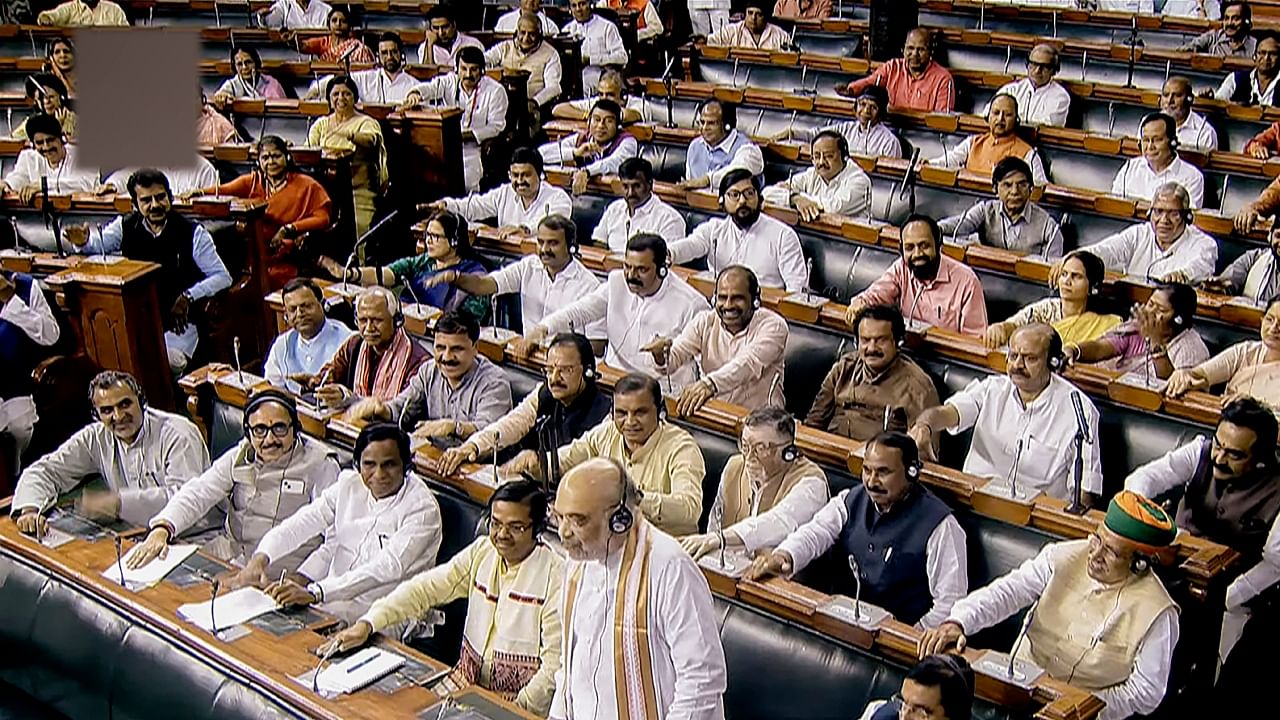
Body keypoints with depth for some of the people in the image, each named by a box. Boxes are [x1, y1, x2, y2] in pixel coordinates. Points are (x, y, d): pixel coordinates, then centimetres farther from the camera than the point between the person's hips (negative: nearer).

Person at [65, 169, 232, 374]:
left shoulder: (192, 233, -3)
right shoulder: (126, 227, 5)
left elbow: (222, 278, -2)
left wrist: (188, 297, -15)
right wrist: (82, 241, -8)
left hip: (178, 320, -3)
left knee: (170, 362, -31)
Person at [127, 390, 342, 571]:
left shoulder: (320, 464, -8)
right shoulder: (241, 456, 7)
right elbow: (197, 493, 0)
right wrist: (162, 528, -20)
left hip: (285, 566, -5)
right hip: (230, 550, 6)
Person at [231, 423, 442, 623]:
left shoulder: (422, 508, -16)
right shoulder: (349, 484, 3)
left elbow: (387, 569, -26)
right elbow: (301, 523, 0)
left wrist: (313, 593, -35)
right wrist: (261, 557, -21)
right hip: (334, 596, 6)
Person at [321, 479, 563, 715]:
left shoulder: (555, 575, -14)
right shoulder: (482, 550, 5)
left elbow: (555, 661, -15)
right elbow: (423, 589, 1)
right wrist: (367, 624, -11)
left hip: (517, 701, -6)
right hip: (466, 682, 6)